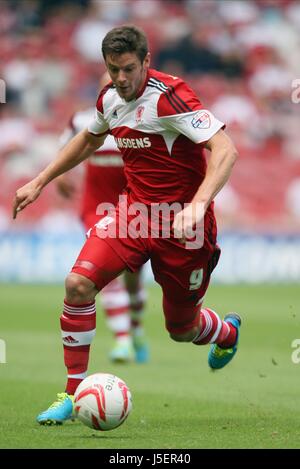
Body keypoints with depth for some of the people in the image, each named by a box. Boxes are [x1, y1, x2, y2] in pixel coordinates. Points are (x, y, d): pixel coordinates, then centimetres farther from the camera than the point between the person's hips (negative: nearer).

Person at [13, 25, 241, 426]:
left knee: (182, 329, 9)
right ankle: (74, 393, -6)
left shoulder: (169, 95, -21)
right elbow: (88, 140, 25)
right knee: (78, 283, -18)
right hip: (135, 209, 5)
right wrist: (39, 182, 23)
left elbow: (225, 149, -29)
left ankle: (228, 331, 48)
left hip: (181, 221, -5)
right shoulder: (110, 98, 2)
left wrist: (198, 205, -42)